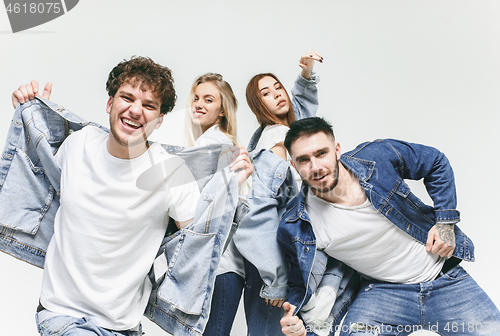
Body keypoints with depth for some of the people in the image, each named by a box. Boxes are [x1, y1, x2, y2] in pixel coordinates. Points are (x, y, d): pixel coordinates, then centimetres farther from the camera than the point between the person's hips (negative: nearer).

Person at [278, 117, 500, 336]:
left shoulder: (378, 156, -16)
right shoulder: (294, 228, -17)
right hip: (382, 292, -1)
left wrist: (446, 221, -5)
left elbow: (436, 163, 3)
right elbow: (303, 286, -2)